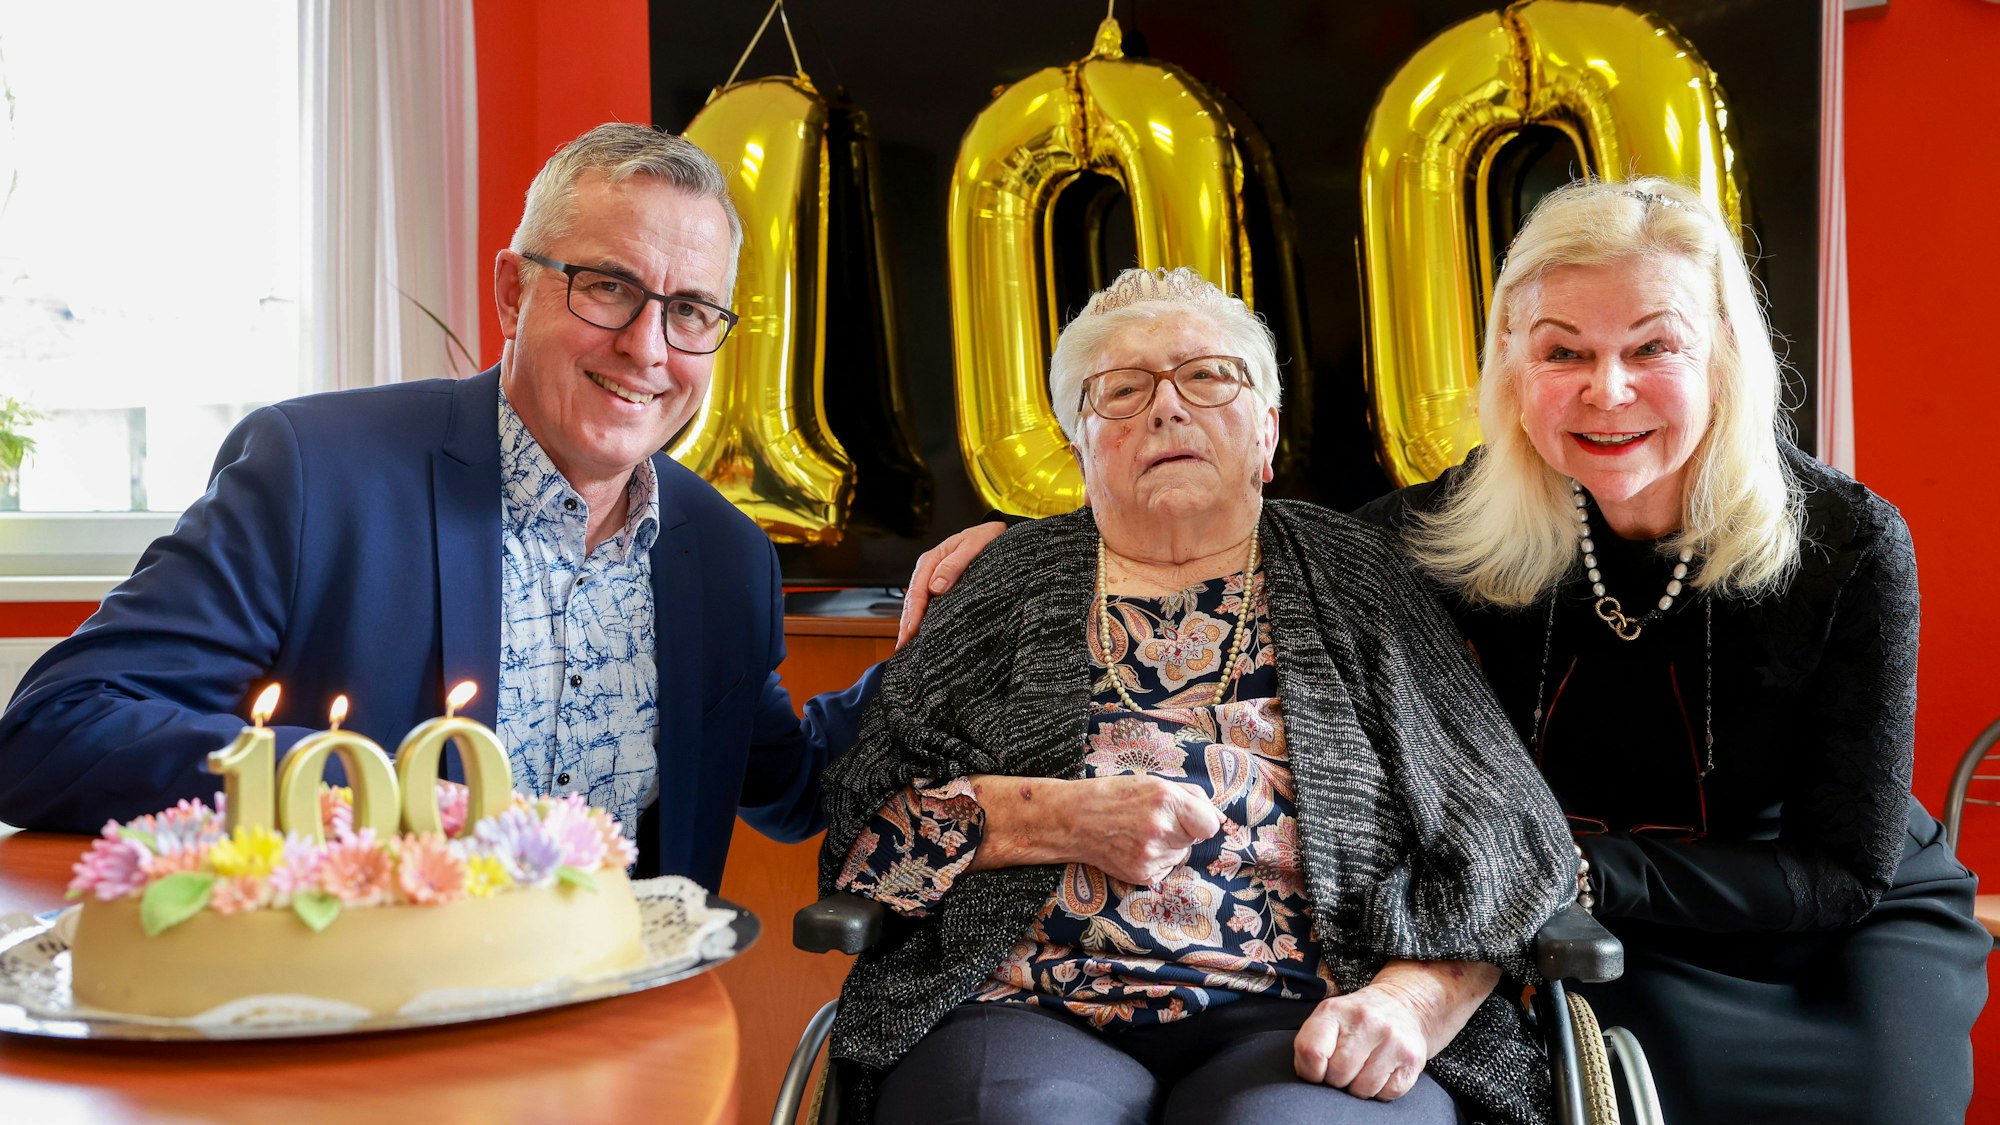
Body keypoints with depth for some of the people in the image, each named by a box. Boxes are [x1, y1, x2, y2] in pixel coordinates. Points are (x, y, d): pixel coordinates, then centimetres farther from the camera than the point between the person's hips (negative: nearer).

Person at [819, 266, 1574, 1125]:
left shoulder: (1354, 578, 13)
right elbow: (863, 813, 8)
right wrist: (1053, 820, -7)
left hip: (1292, 1022, 0)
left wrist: (1409, 1002, -10)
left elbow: (1501, 840, 7)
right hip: (1033, 1014, 1)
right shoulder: (1011, 582, 15)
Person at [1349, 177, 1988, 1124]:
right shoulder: (1461, 532, -12)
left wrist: (1575, 868, -28)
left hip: (1848, 936, 0)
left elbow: (1843, 870, -15)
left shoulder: (1848, 547, -16)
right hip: (1602, 945, 0)